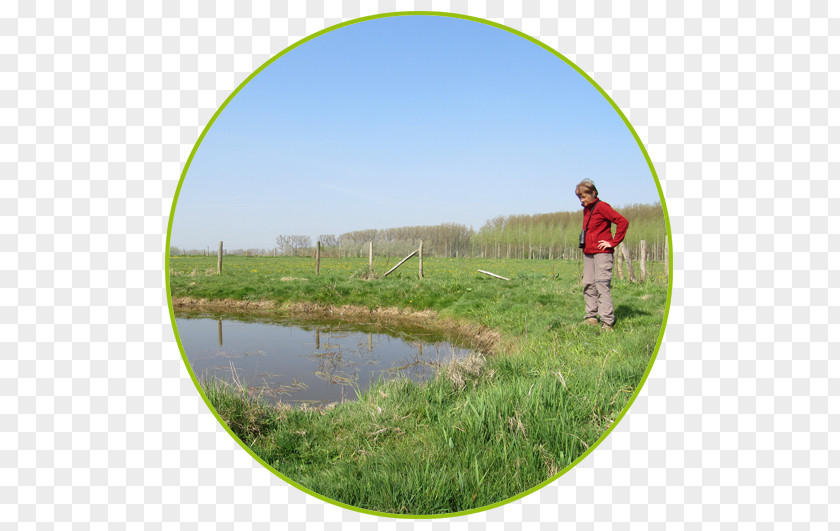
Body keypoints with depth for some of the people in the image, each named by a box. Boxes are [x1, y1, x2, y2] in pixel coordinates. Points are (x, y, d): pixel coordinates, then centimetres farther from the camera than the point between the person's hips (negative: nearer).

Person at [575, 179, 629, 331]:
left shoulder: (601, 207, -10)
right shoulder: (586, 209, 17)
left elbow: (623, 222, -17)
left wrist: (613, 242, -14)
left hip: (602, 252, -9)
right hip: (588, 253, 9)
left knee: (602, 284, -12)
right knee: (588, 285, 8)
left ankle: (607, 321, -12)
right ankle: (591, 317, 14)